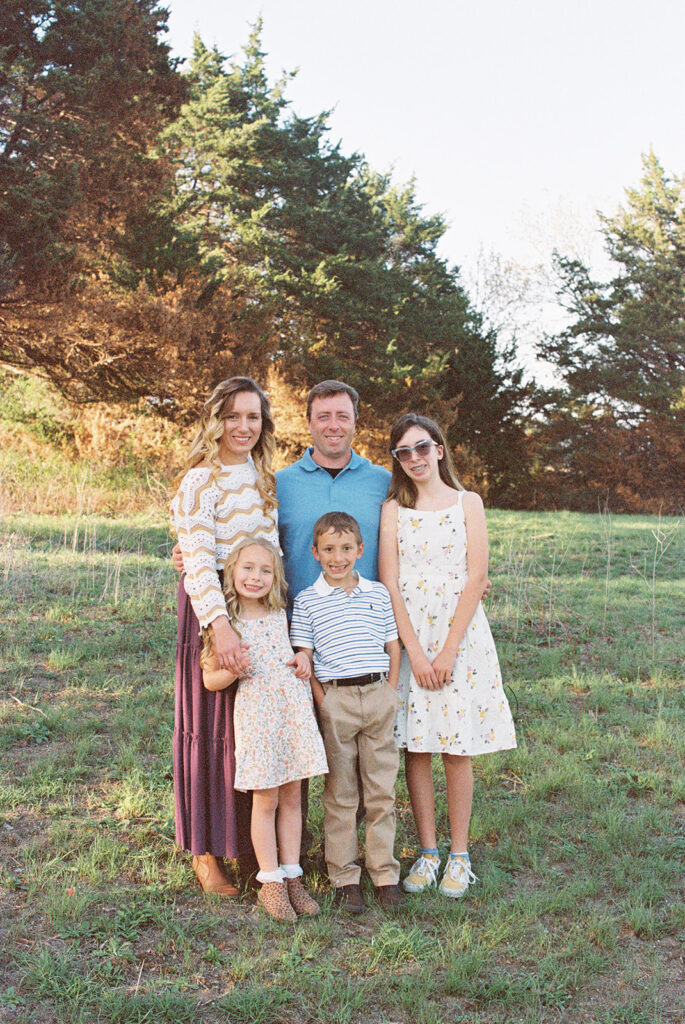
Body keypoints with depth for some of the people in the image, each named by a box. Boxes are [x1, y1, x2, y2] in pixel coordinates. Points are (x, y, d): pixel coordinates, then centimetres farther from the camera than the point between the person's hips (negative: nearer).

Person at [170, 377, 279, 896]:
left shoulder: (265, 478, 14)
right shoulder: (202, 480, -10)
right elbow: (198, 560, -20)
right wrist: (220, 623, -31)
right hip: (213, 607, -6)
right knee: (212, 725, 0)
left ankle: (253, 838, 23)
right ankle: (207, 851, 12)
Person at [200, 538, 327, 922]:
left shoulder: (280, 614, 8)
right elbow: (210, 680, 1)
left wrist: (303, 657, 5)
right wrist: (233, 671, -18)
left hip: (294, 710, 4)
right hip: (256, 714, -4)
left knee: (292, 797, 9)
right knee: (266, 801, 3)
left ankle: (292, 877, 20)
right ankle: (270, 883, 15)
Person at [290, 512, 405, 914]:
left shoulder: (378, 593, 8)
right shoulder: (307, 600, 2)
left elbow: (393, 647, 12)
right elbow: (304, 658, 1)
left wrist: (390, 695, 3)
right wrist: (322, 700, -6)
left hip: (379, 695, 2)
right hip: (336, 699, -2)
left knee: (382, 790, 6)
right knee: (340, 793, 5)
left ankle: (385, 873, 17)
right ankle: (345, 877, 15)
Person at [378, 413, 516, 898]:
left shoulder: (468, 503, 4)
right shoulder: (393, 510, 6)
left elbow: (476, 579, -3)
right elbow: (389, 585, 0)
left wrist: (448, 650, -10)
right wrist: (415, 652, -10)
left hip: (461, 635, -1)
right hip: (408, 637, 1)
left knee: (458, 749, 1)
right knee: (415, 747, 3)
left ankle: (459, 856, 11)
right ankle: (428, 853, 14)